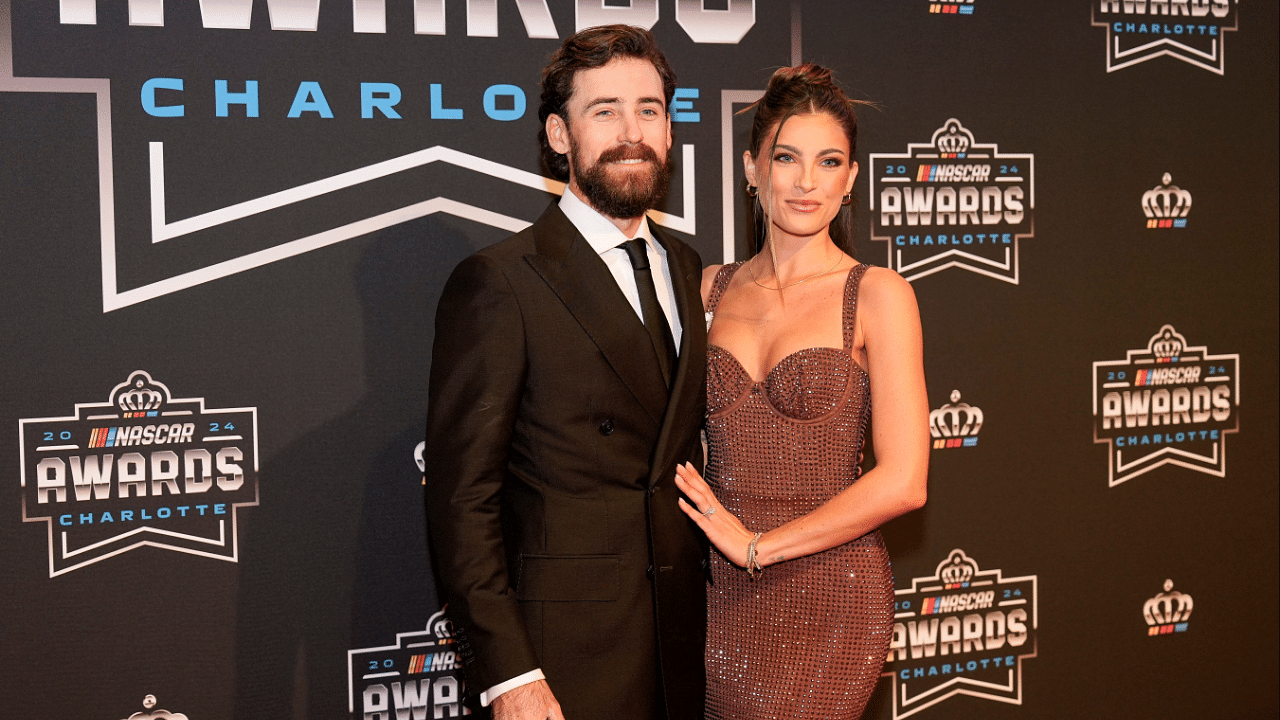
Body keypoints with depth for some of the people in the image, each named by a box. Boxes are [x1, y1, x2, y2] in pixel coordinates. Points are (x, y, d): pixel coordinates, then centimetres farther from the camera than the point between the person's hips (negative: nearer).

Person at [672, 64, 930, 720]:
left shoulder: (877, 295, -5)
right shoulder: (712, 288, 7)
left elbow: (902, 482, -11)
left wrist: (757, 545, -8)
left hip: (828, 592, -4)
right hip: (722, 592, 4)